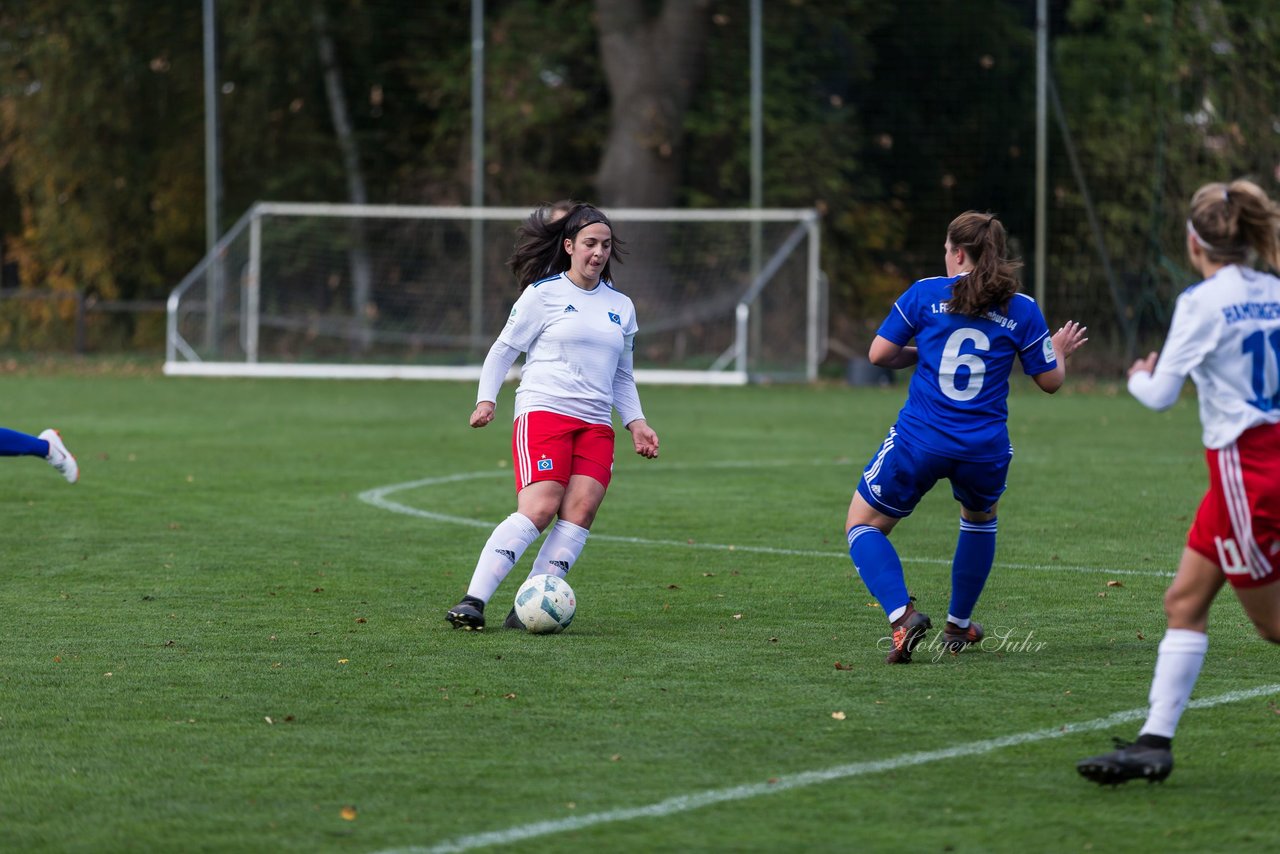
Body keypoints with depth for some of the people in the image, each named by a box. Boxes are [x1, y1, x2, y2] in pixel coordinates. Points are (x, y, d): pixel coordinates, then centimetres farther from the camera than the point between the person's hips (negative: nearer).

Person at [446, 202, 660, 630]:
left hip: (596, 425, 5)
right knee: (539, 509, -20)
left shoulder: (621, 307, 18)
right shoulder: (543, 293, 3)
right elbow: (504, 349, 7)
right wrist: (486, 398, -6)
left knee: (581, 510, -15)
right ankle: (473, 601, -21)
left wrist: (636, 423, 15)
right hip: (543, 412, -5)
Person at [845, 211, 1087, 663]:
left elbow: (879, 354, 1)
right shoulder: (1022, 310, 1)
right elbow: (1050, 380, 8)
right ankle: (958, 624, 39)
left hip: (919, 440, -2)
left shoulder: (925, 293, -1)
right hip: (985, 450, 2)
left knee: (863, 525, 12)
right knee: (980, 517, 35)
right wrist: (1060, 351, 30)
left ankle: (902, 614, -12)